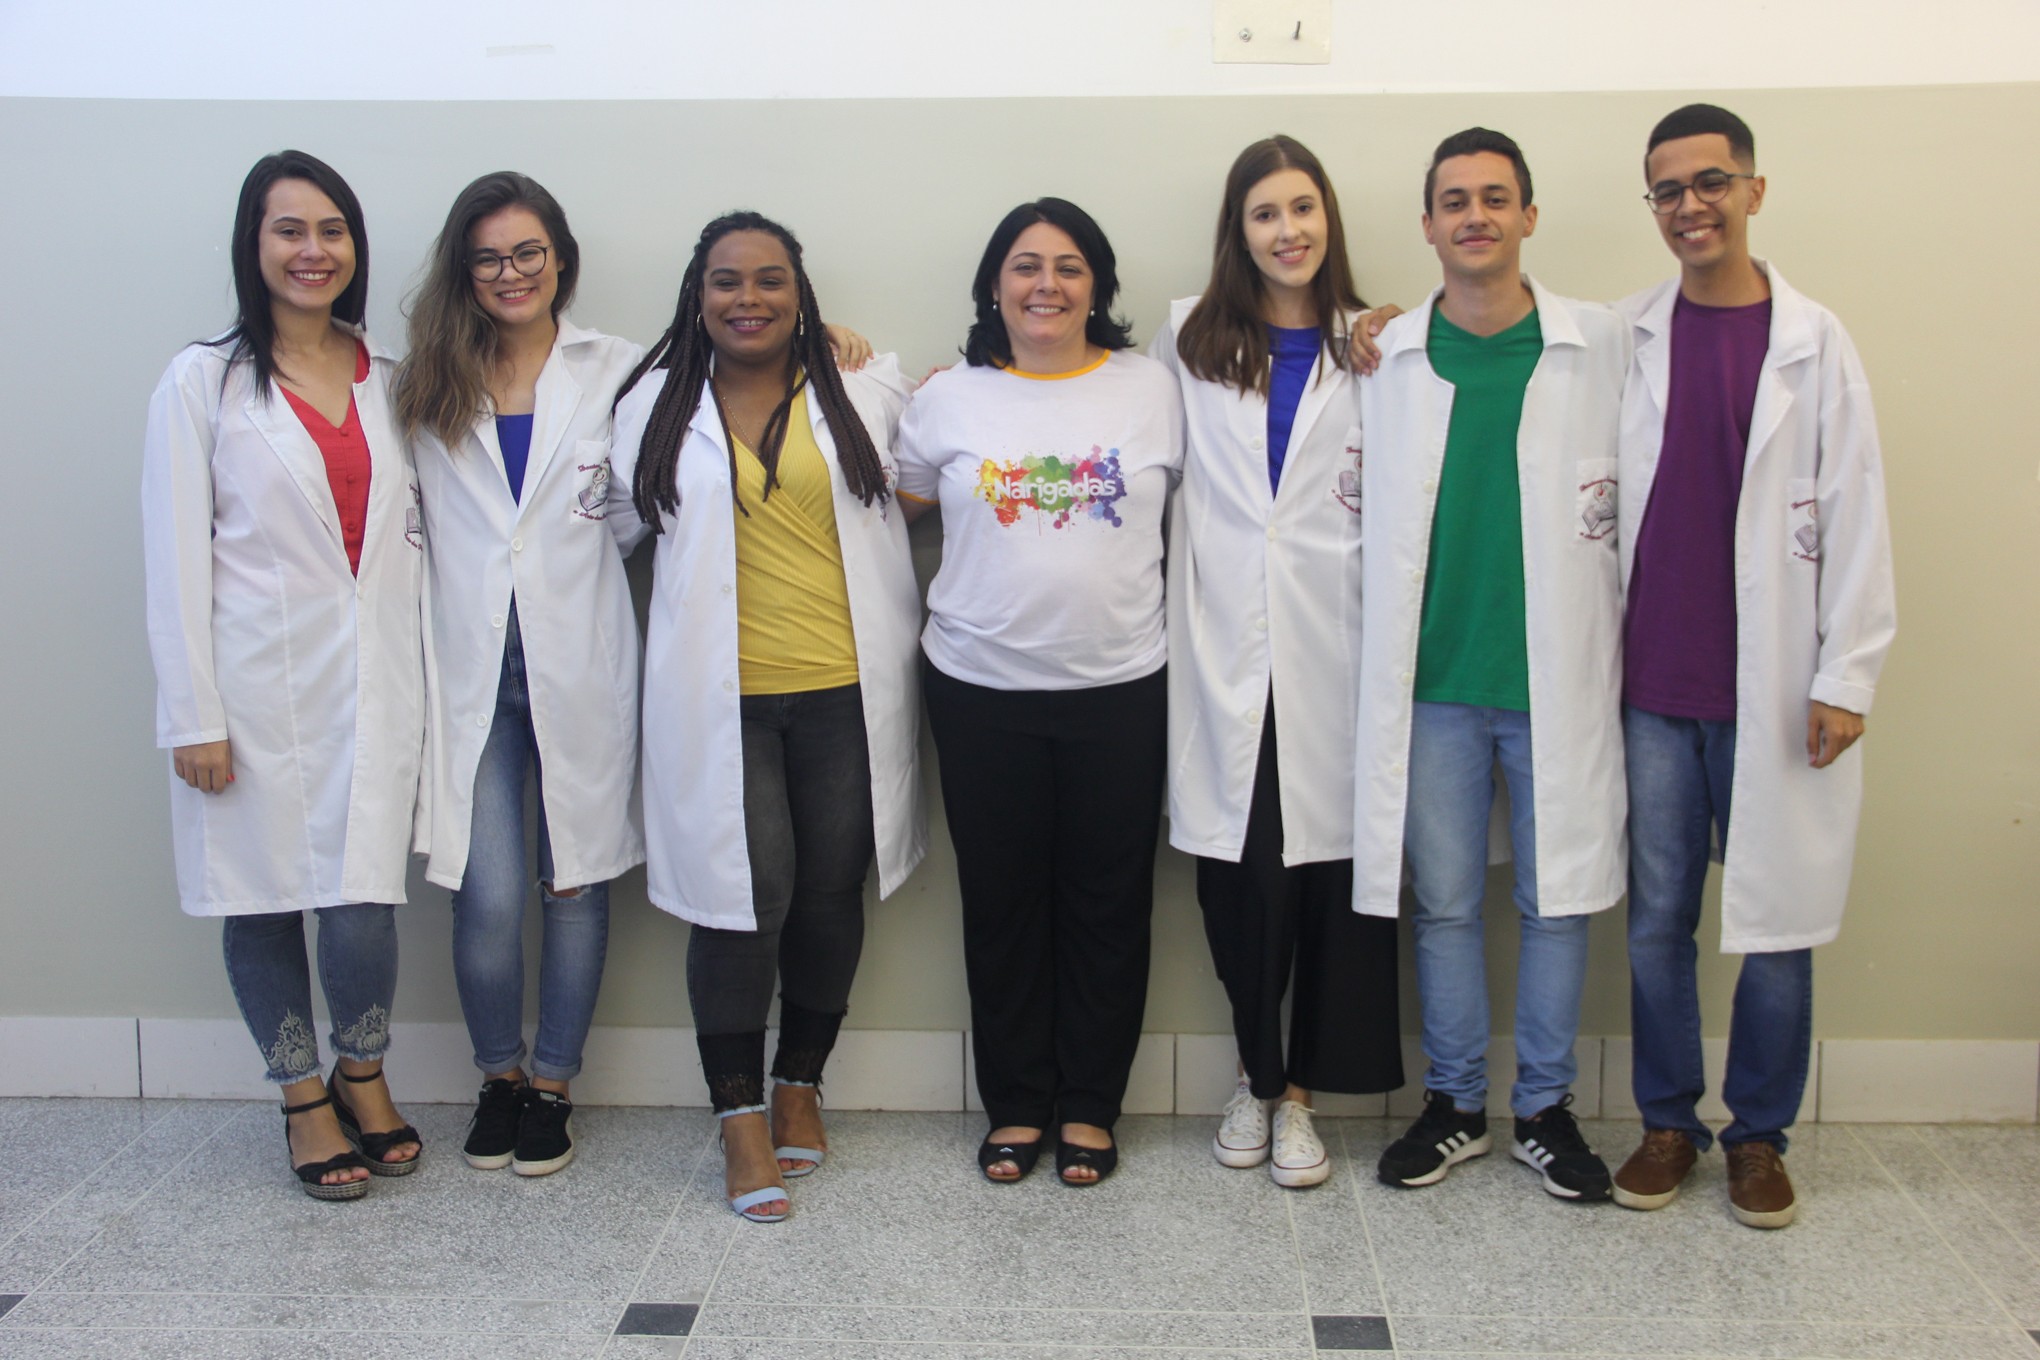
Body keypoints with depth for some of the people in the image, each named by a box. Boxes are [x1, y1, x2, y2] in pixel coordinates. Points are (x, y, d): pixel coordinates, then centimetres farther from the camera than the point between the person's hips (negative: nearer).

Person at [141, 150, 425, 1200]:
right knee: (262, 901, 7)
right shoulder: (204, 381, -1)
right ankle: (304, 1099, 28)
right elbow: (177, 559, -4)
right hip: (256, 688, -2)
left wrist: (418, 673, 7)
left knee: (361, 907, -5)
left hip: (370, 681, 2)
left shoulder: (389, 376, 10)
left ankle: (364, 1074, 23)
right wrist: (193, 716, -8)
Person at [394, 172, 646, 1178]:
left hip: (580, 668, 0)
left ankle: (553, 1083, 27)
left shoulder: (615, 372, 3)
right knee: (488, 898, -2)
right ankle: (498, 1076, 24)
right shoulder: (427, 387, 8)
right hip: (471, 670, 1)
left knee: (575, 885, 7)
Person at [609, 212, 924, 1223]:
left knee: (829, 894, 9)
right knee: (740, 896, -5)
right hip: (719, 699, -1)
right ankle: (741, 1119, 10)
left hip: (845, 687, 1)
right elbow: (618, 522, 20)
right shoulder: (657, 408, 8)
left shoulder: (865, 392, 5)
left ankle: (801, 1084, 29)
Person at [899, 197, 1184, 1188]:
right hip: (982, 688, 1)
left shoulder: (1152, 389, 4)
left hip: (1120, 687, 0)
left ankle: (1089, 1106, 23)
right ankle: (1016, 1105, 24)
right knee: (1001, 902, 9)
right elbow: (895, 507, 16)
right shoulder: (948, 400, 4)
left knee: (1107, 903, 7)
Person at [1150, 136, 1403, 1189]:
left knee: (1332, 873, 0)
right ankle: (1256, 1075, 22)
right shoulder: (1188, 341, 11)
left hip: (1332, 655, 0)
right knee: (1239, 877, 0)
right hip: (1223, 656, 1)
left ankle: (1296, 1091, 17)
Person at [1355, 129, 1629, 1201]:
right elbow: (1367, 518, 8)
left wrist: (1614, 653, 0)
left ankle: (1544, 1108, 25)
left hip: (1558, 677, -1)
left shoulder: (1605, 348, 0)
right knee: (1443, 903, 10)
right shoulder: (1387, 359, 4)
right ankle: (1453, 1104, 26)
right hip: (1431, 679, 1)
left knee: (1558, 898, 8)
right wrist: (1383, 663, 5)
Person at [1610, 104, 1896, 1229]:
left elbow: (1855, 518, -1)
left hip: (1774, 692, -1)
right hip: (1653, 688, 1)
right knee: (1656, 921, 8)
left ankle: (1760, 1134, 23)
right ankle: (1667, 1122, 24)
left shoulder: (1814, 343, 1)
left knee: (1779, 926, 6)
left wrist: (1847, 677, -6)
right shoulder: (1624, 338, 5)